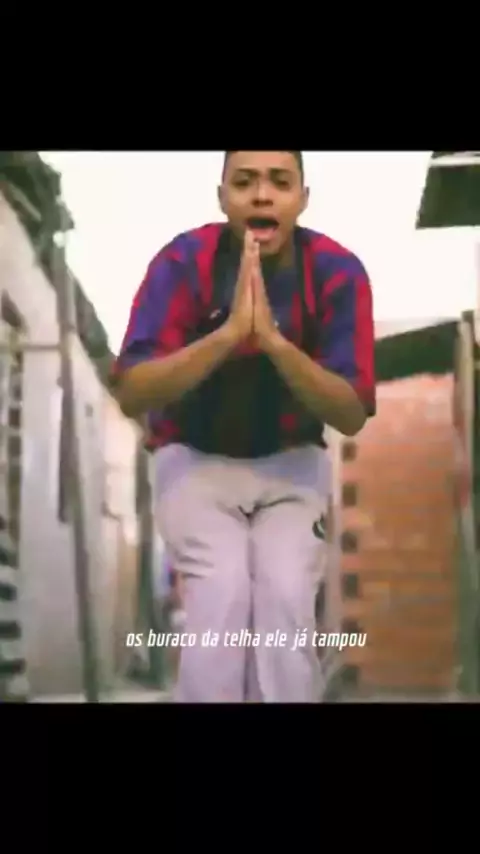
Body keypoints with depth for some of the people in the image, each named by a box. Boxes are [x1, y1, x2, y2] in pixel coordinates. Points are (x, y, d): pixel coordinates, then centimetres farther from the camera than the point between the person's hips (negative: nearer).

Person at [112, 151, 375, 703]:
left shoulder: (338, 272, -15)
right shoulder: (182, 261, -17)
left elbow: (352, 415, -20)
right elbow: (132, 395, -25)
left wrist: (273, 339, -34)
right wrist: (230, 330, -37)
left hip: (291, 462, 1)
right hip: (193, 458, -1)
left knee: (286, 598, -23)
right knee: (221, 595, -24)